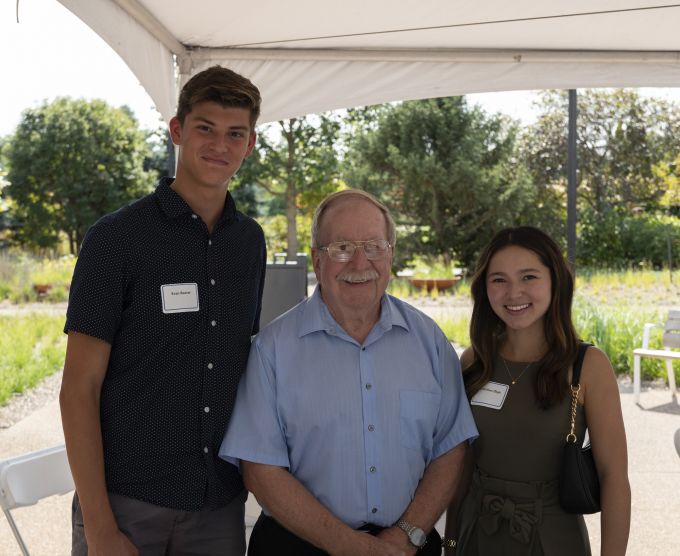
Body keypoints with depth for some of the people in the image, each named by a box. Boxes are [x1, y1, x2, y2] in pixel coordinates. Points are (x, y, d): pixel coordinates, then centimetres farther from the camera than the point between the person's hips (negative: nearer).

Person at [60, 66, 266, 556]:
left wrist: (253, 474, 9)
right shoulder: (116, 237, -8)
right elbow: (79, 389, -10)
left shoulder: (251, 241, 6)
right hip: (127, 503, -4)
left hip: (221, 505, 4)